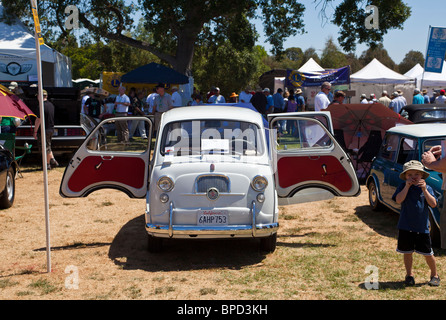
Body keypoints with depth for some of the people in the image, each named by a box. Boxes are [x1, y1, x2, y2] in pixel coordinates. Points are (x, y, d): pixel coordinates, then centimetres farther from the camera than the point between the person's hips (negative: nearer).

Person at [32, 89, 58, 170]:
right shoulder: (51, 105, 7)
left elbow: (38, 120, -20)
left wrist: (35, 131, -13)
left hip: (43, 130, -8)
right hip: (51, 129, 8)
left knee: (45, 148, 2)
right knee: (48, 147, 21)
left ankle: (47, 164, 9)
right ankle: (53, 160, 17)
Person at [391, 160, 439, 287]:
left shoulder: (427, 188, 0)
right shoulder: (403, 187, -1)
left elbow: (433, 204, -12)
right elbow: (398, 200, -17)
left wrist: (424, 189, -20)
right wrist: (407, 186, -20)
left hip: (422, 227, 0)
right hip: (406, 227, 0)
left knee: (428, 254, 5)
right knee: (408, 252, 10)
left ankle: (434, 275, 24)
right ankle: (409, 274, 27)